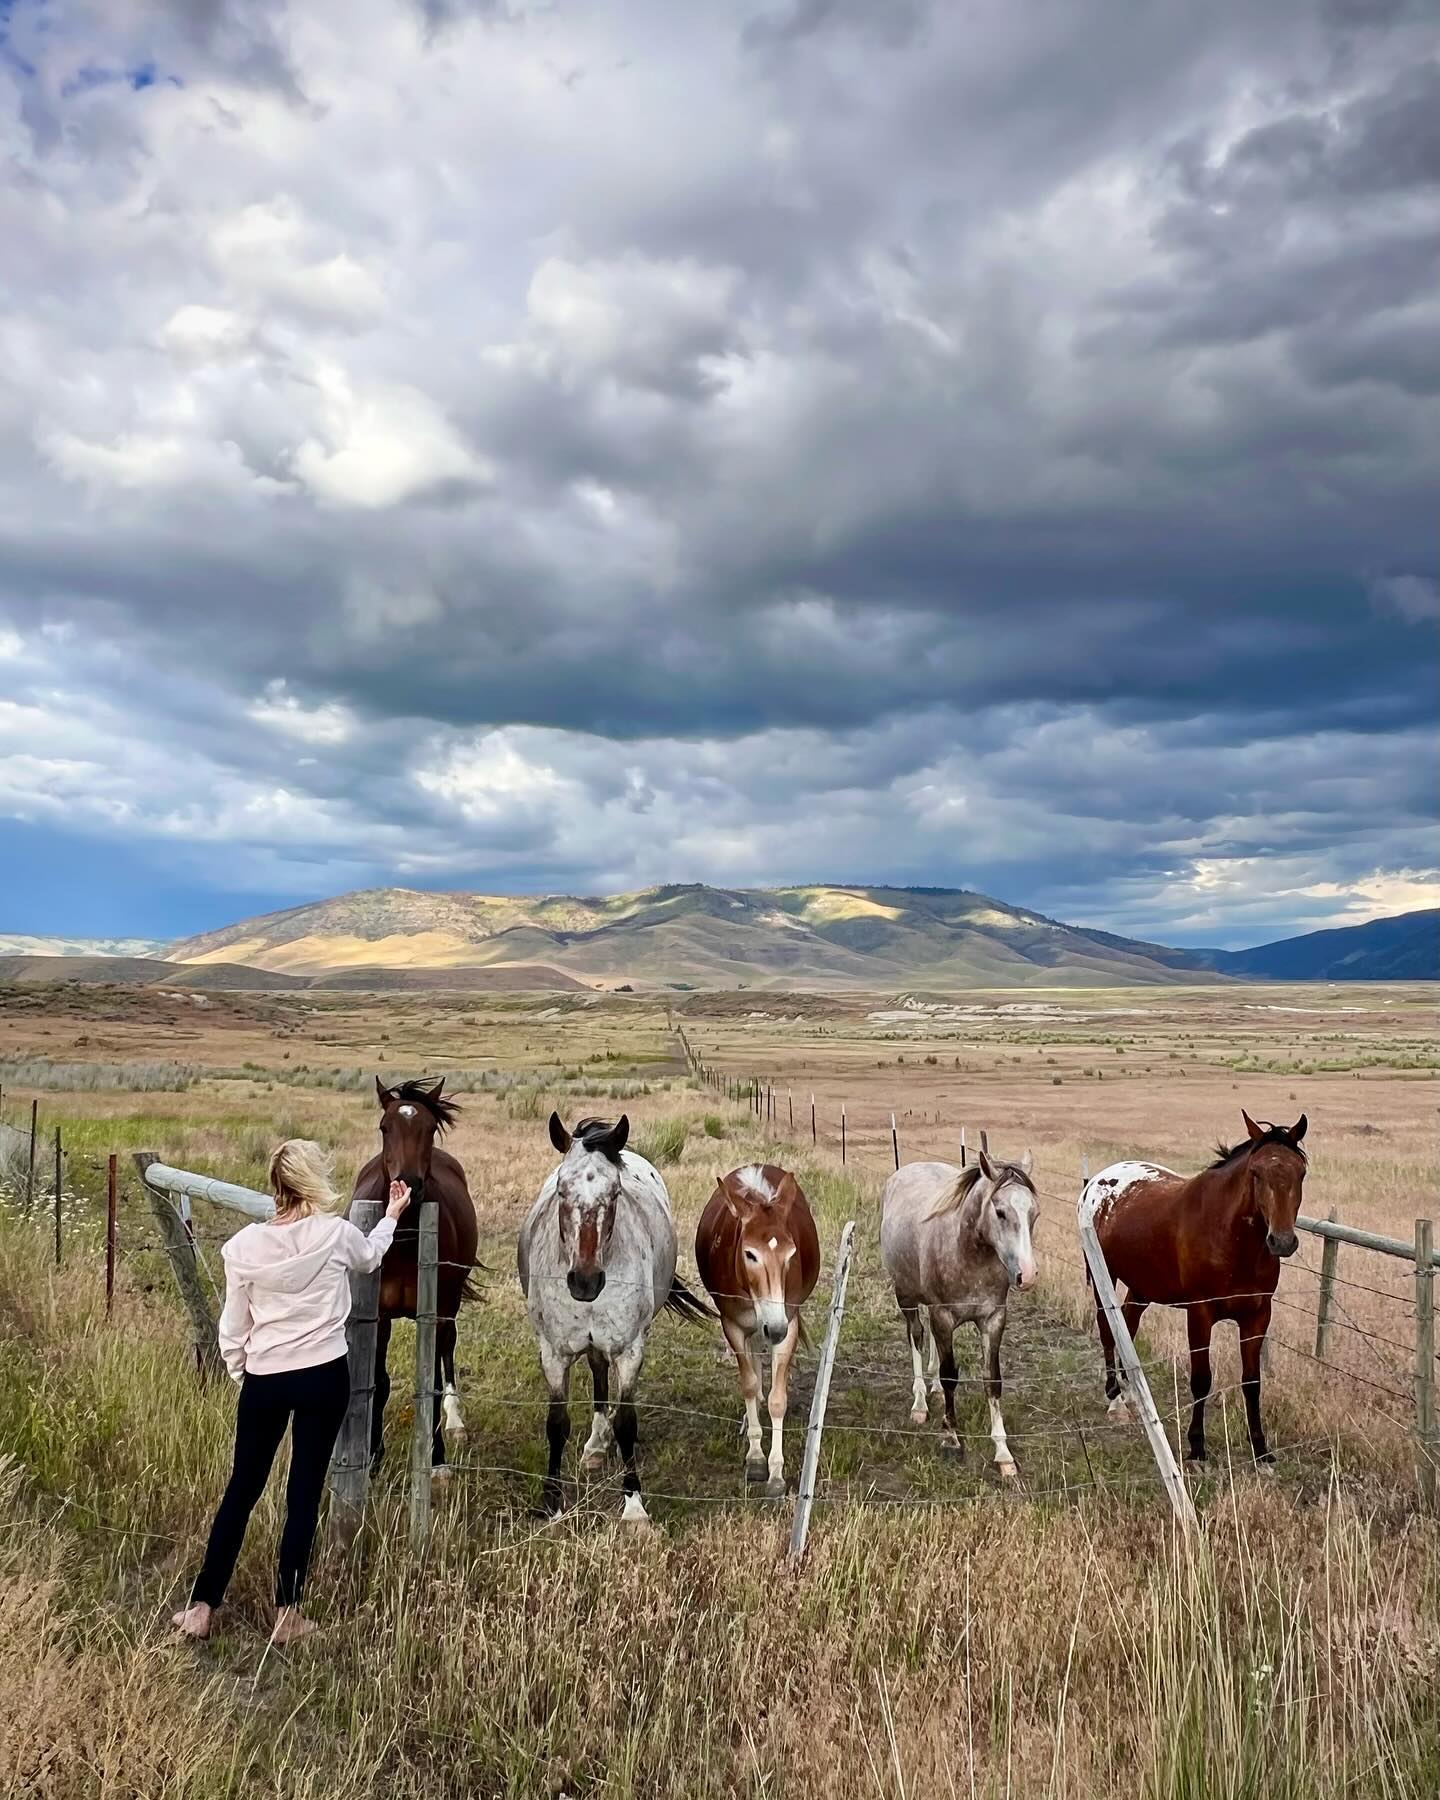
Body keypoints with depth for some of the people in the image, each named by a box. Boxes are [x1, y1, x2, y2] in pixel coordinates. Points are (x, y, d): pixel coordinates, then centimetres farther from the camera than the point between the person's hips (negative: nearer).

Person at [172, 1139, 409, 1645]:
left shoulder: (245, 1245, -9)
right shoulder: (335, 1234, -11)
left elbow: (233, 1327, 0)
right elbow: (370, 1256, 14)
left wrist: (240, 1375, 17)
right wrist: (392, 1215, 31)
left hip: (264, 1380, 2)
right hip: (324, 1376, -1)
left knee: (242, 1490, 15)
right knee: (304, 1492, 8)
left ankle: (202, 1607, 21)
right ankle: (286, 1613, 14)